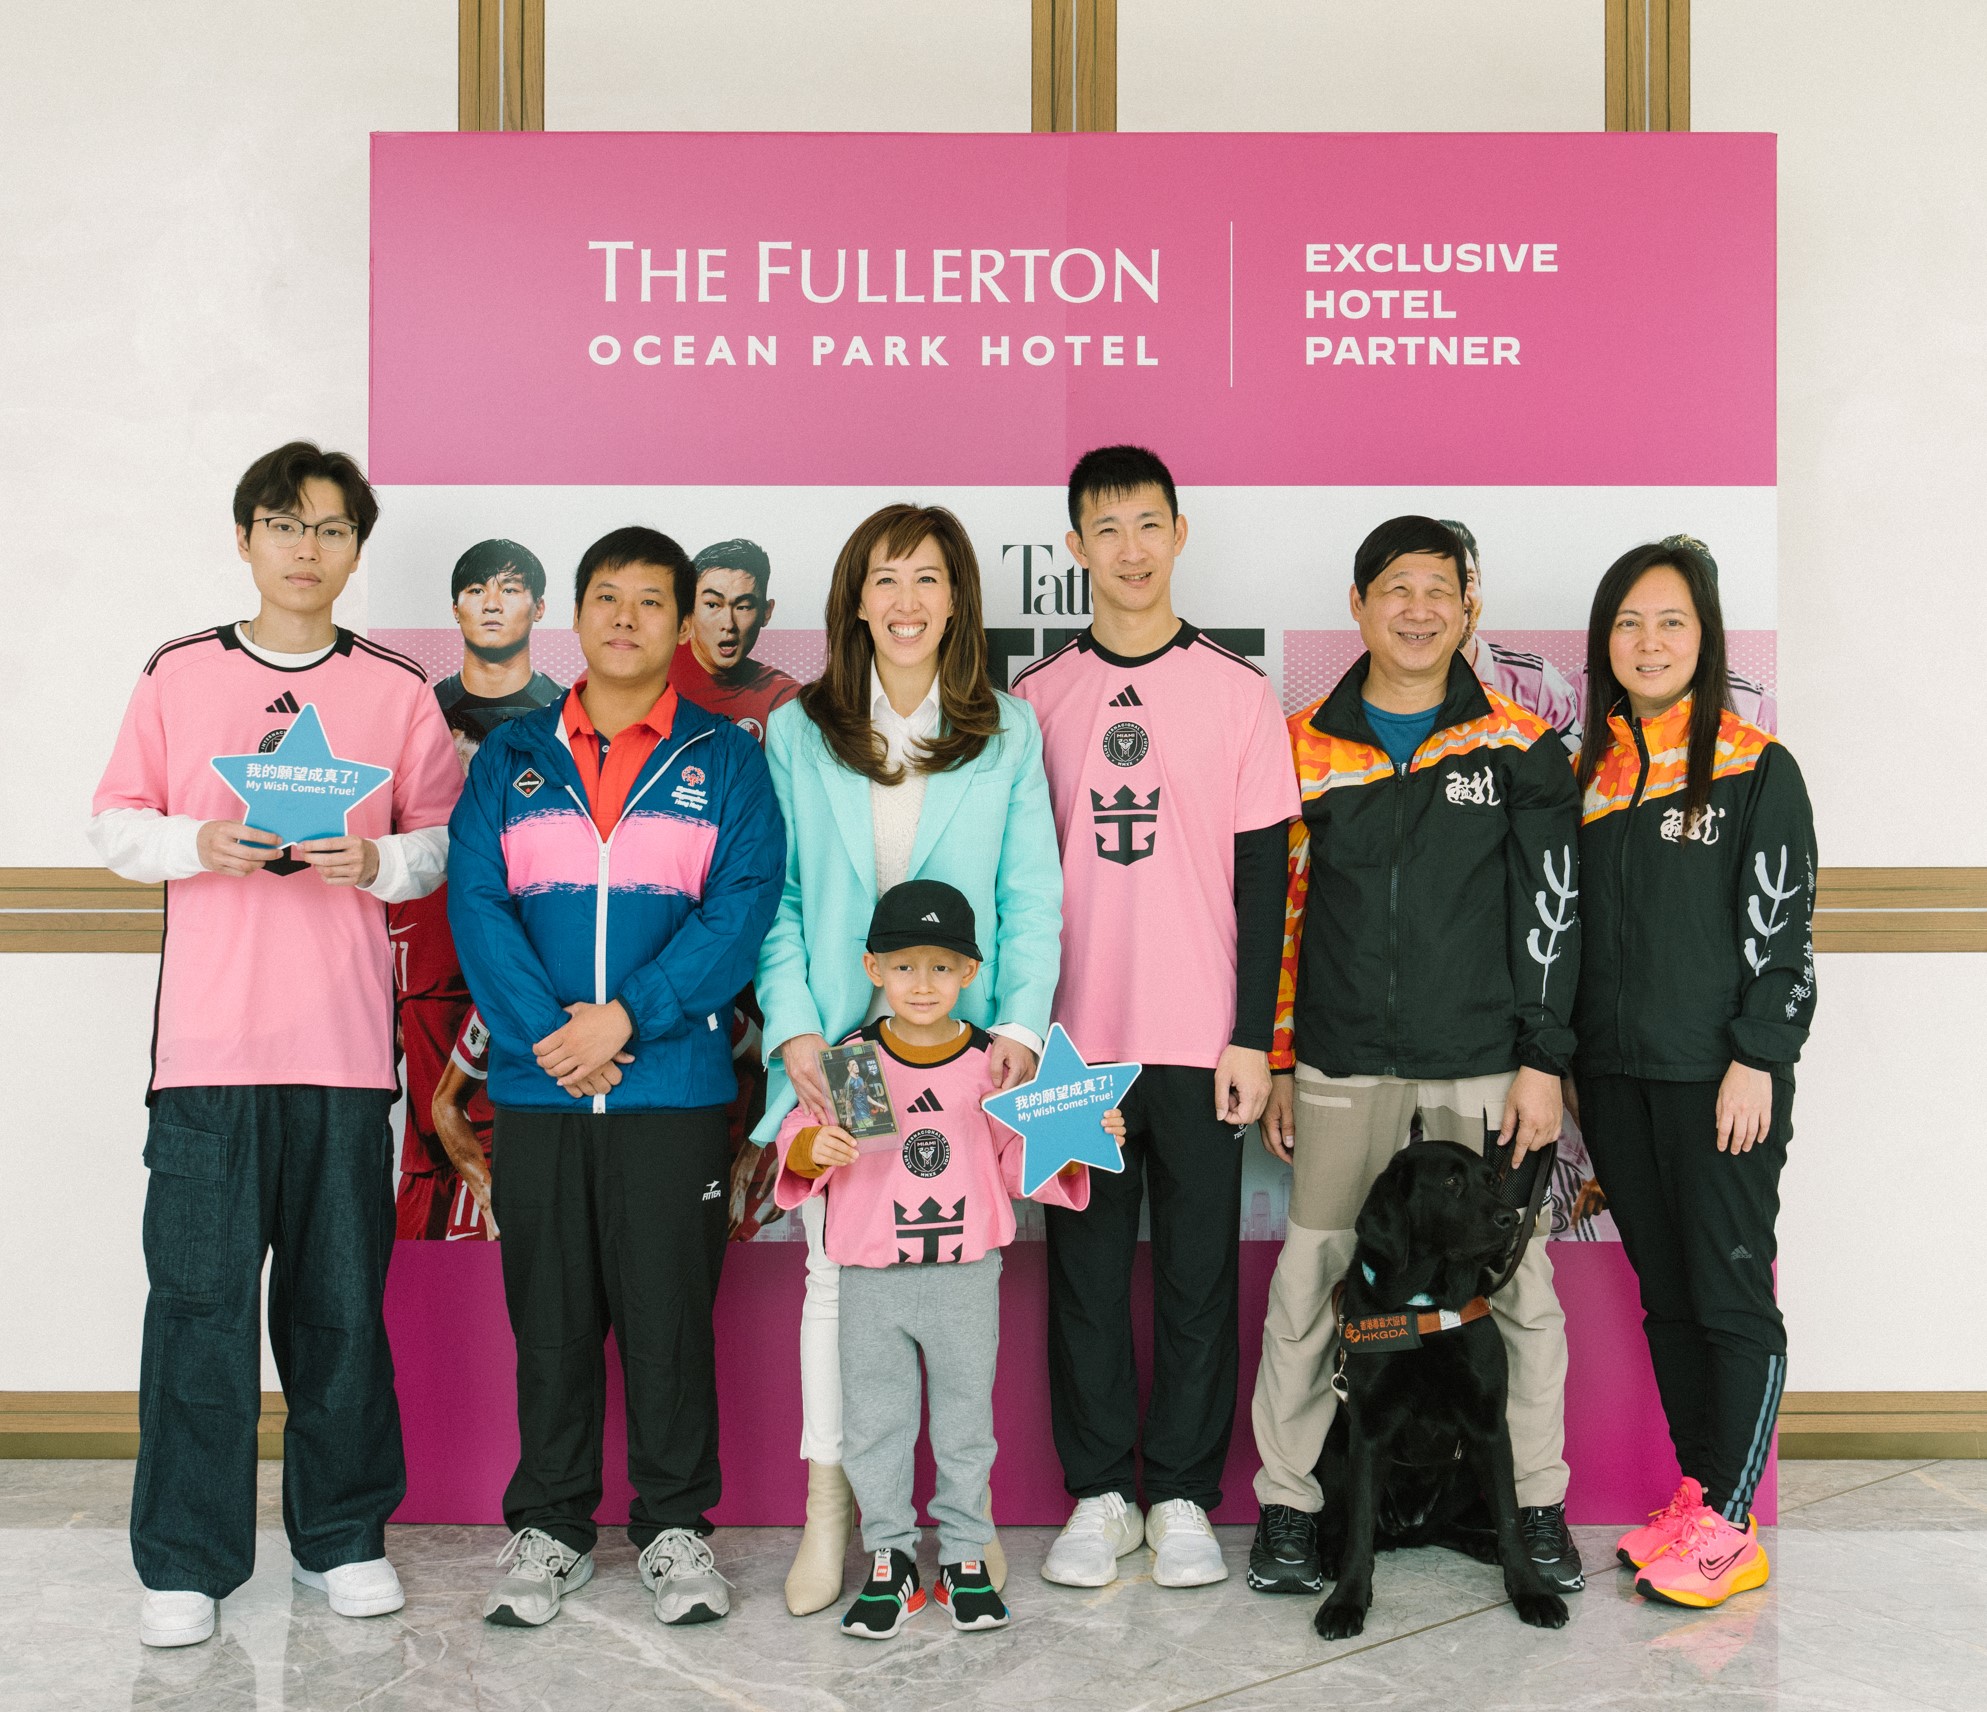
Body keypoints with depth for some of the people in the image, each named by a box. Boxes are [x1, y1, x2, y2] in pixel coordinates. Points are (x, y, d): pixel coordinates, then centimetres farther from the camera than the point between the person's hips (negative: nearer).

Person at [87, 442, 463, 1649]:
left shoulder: (398, 689, 8)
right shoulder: (178, 675, 8)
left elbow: (443, 844, 11)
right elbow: (115, 824, 10)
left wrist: (378, 861, -10)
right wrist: (196, 843, -10)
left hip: (346, 1041, 1)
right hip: (209, 1039, 0)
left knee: (341, 1298, 6)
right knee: (199, 1293, -1)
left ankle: (343, 1536, 21)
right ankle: (187, 1561, 11)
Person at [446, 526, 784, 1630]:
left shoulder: (725, 760, 5)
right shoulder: (511, 758, 10)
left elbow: (744, 906, -6)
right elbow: (476, 904, 0)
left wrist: (628, 1014, -16)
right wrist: (550, 1036, -13)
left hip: (674, 1084, -1)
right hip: (536, 1084, 2)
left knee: (671, 1312, 4)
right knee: (550, 1314, 9)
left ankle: (674, 1525, 20)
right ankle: (550, 1527, 23)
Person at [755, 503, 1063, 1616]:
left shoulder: (1010, 734, 6)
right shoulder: (796, 734, 7)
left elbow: (1033, 898, 3)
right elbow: (774, 900, 4)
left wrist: (1020, 1024, -9)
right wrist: (794, 1029, -8)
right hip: (839, 1052, 0)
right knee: (836, 1274, 3)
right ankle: (830, 1512, 15)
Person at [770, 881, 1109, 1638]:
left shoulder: (993, 1062, -1)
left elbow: (1024, 1163, 5)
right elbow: (794, 1143, -1)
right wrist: (815, 1147, -22)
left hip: (967, 1274, 0)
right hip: (872, 1276, 0)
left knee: (966, 1417, 11)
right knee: (874, 1419, 8)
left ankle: (966, 1556, 25)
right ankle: (890, 1557, 24)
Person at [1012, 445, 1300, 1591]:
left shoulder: (1239, 692, 2)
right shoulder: (1036, 698, 6)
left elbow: (1264, 877, 1)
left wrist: (1252, 1036, -5)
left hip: (1201, 1039, -1)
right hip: (1074, 1035, 1)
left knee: (1199, 1267, 5)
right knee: (1087, 1266, 7)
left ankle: (1184, 1495, 18)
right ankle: (1100, 1494, 19)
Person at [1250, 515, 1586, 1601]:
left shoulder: (1518, 746, 3)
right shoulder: (1303, 748, 6)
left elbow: (1549, 911, 2)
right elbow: (1275, 915, 9)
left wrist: (1543, 1061, -4)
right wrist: (1273, 1064, 6)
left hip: (1483, 1070, 0)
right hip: (1341, 1072, 1)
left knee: (1517, 1287, 5)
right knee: (1308, 1286, 3)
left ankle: (1538, 1505, 21)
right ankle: (1287, 1506, 17)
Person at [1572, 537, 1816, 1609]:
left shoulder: (1756, 769, -3)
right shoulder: (1587, 774, 12)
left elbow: (1781, 930, -7)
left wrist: (1756, 1062, -13)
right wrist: (1558, 1059, 11)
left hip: (1717, 1073, -5)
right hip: (1614, 1074, 5)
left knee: (1731, 1296, -2)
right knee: (1664, 1295, 11)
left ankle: (1726, 1526, 5)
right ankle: (1698, 1498, 21)